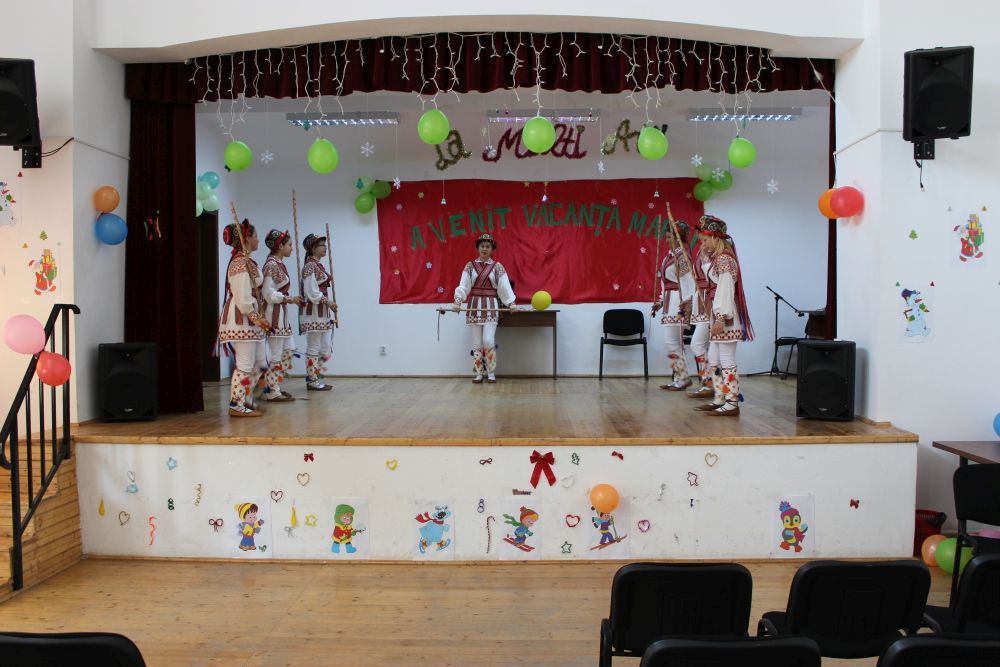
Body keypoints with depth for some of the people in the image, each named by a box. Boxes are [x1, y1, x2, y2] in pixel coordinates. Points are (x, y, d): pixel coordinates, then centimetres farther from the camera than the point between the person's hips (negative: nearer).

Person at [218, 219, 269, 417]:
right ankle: (237, 405, 2)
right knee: (245, 364, -5)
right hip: (241, 319, -10)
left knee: (260, 363, 14)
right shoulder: (240, 263, -16)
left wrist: (257, 317, 17)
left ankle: (246, 401, 21)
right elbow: (243, 298, -22)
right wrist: (256, 317, -17)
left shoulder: (246, 261, 16)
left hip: (250, 319, 10)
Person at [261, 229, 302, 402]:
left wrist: (291, 299, 11)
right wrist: (290, 299, -20)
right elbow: (269, 294, -19)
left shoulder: (279, 264, 14)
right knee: (275, 354, -4)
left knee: (289, 350, 14)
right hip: (273, 312, -10)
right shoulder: (271, 265, -14)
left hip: (281, 312, 10)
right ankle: (273, 392, 4)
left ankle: (274, 386, 21)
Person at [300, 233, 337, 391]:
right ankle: (312, 381, 7)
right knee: (313, 348, -1)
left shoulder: (318, 265, 16)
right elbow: (312, 292, -18)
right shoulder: (310, 266, -12)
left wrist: (330, 304, 14)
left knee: (326, 348, 11)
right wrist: (328, 301, -13)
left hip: (323, 314, 9)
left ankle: (315, 378, 20)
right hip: (313, 313, -9)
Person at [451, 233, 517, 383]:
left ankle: (491, 373, 3)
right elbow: (463, 285, -4)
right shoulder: (470, 266, 5)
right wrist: (458, 301, -18)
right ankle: (477, 374, 9)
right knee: (477, 342, 3)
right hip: (475, 305, 2)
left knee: (488, 341, -11)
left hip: (491, 306, -1)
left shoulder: (497, 266, 2)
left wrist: (511, 303, -17)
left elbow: (505, 286, -4)